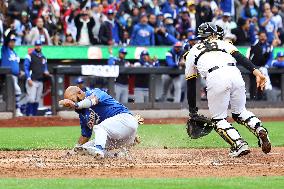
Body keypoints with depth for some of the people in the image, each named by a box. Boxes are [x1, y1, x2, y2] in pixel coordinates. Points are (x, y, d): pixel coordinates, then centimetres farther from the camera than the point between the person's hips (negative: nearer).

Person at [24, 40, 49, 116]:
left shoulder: (43, 57, 18)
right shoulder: (30, 56, 0)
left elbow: (45, 68, 24)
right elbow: (26, 68, -6)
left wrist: (46, 72, -1)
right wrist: (29, 79, -16)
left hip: (40, 81, 6)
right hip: (32, 81, -6)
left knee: (37, 100, 6)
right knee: (31, 99, -14)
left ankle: (34, 115, 11)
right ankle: (28, 115, -10)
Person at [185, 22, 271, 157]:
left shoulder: (192, 52, 30)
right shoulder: (223, 44, 33)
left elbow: (190, 85, 29)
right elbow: (240, 57, 11)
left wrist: (193, 112, 33)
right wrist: (255, 71, -3)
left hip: (216, 79, -3)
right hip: (235, 74, 3)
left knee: (218, 119, 11)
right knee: (240, 112, 23)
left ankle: (239, 144, -10)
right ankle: (260, 130, -3)